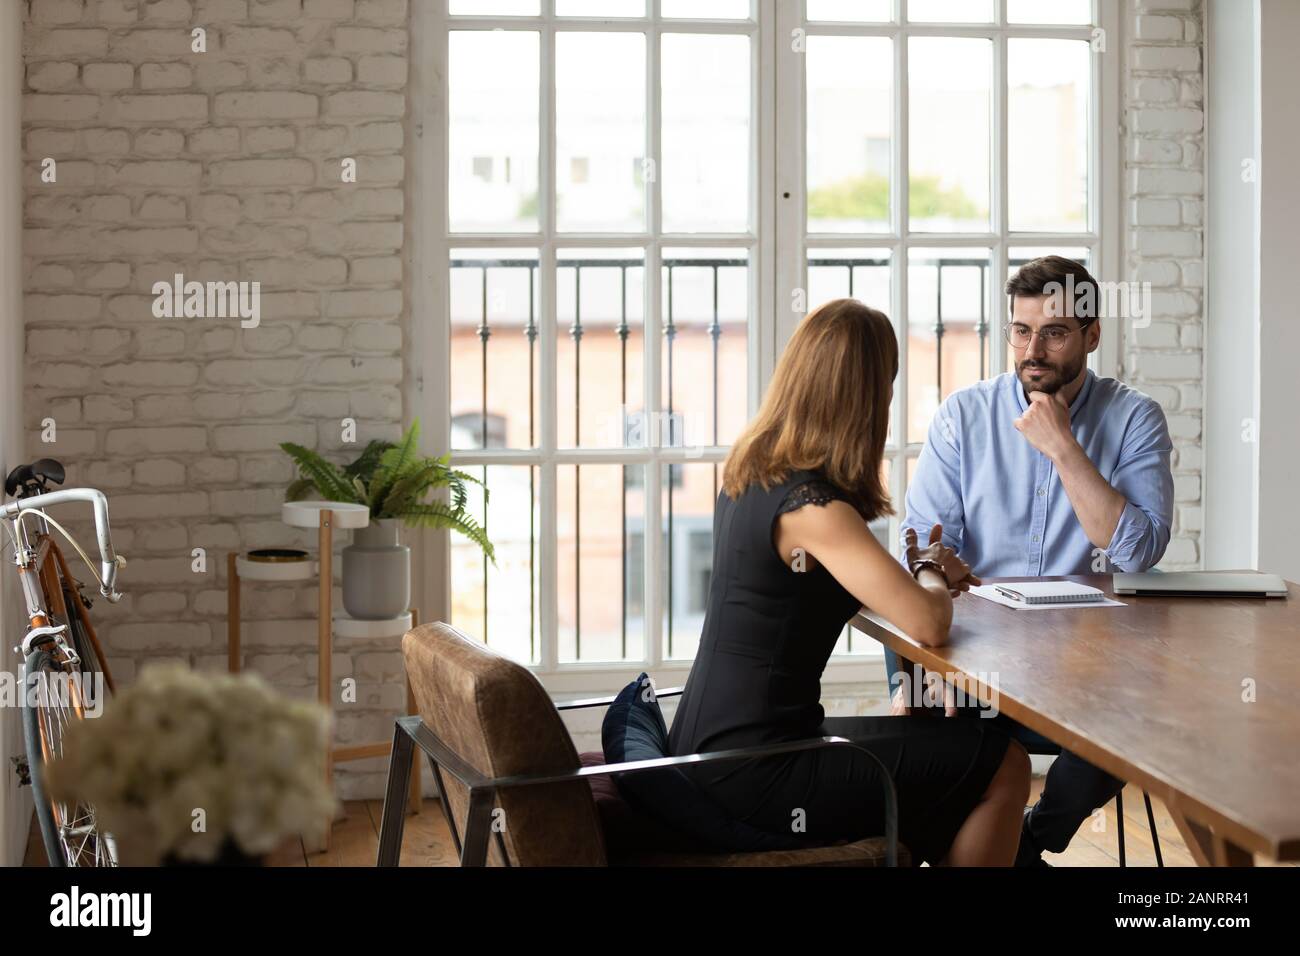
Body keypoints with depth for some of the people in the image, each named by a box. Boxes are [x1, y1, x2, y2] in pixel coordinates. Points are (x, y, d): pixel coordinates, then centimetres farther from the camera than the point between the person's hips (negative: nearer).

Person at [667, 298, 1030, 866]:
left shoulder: (747, 474, 5)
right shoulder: (813, 506, -21)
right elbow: (929, 626, -24)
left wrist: (925, 573, 7)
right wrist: (929, 575, -1)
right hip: (750, 775, -9)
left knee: (944, 744, 26)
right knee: (1001, 765, -1)